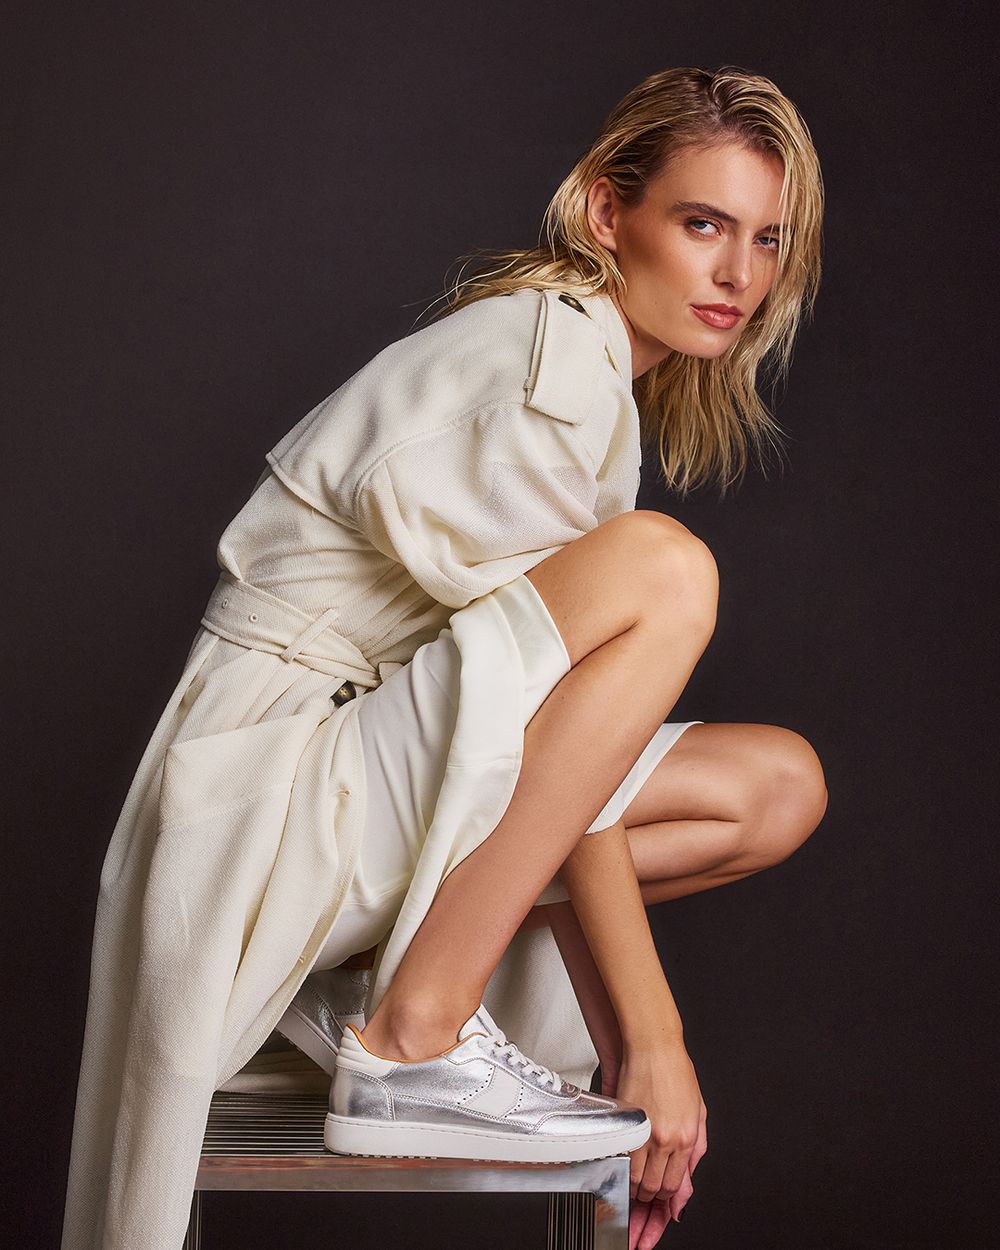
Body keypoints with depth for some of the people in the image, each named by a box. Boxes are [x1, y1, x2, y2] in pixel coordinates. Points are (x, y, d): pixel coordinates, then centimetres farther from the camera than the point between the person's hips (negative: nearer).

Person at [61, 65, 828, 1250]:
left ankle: (405, 951, 4)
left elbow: (577, 728, 10)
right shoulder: (557, 348, -15)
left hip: (378, 769, 9)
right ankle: (412, 1035, -23)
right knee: (664, 569, -28)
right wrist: (650, 1033, -19)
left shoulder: (612, 385, 14)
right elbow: (552, 659, -20)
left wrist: (630, 1026, 4)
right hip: (274, 774, -9)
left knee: (778, 787, 5)